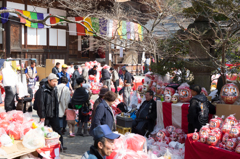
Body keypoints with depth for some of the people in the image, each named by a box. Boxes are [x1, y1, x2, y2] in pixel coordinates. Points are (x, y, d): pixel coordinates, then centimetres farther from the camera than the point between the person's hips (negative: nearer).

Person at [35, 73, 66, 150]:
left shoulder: (54, 89, 7)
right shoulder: (42, 90, -16)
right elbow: (41, 103, -17)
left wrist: (57, 113, 13)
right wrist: (42, 116, -17)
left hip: (53, 114, 6)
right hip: (46, 115, -6)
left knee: (57, 129, 8)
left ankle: (60, 145, 16)